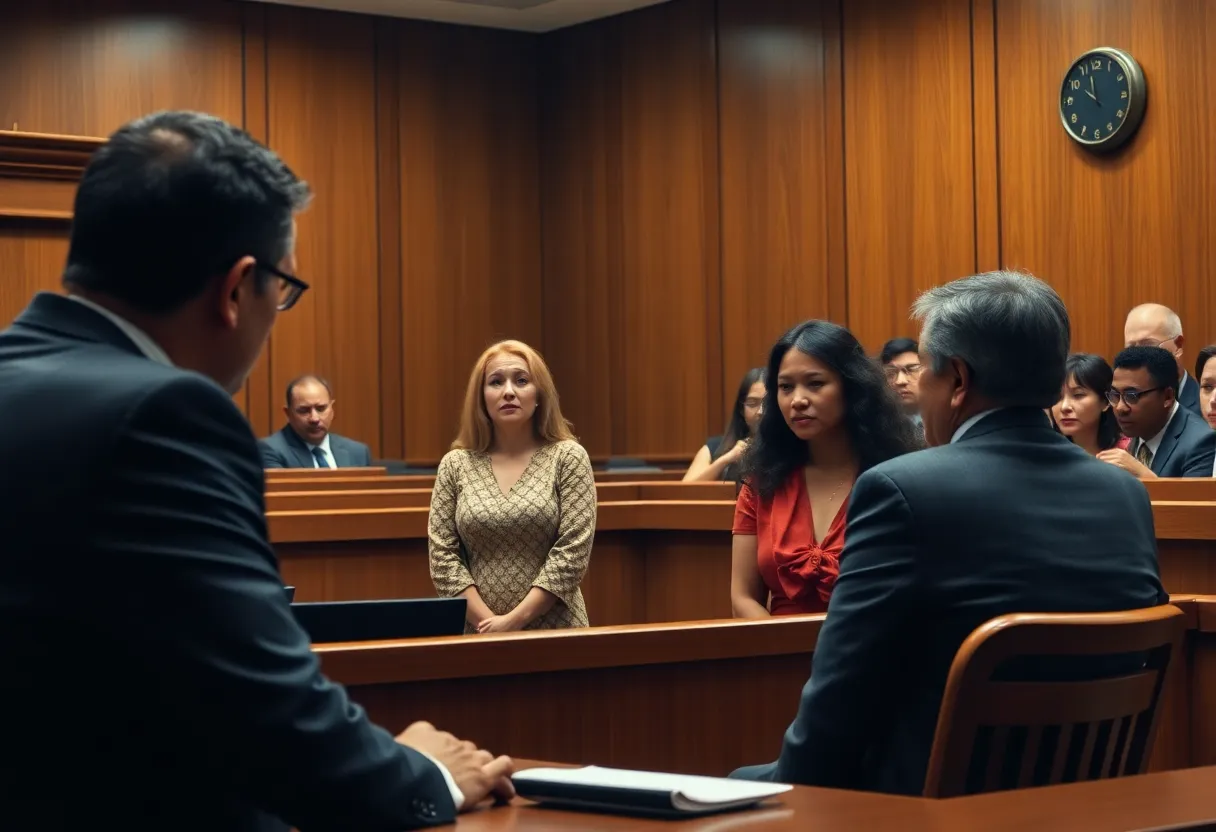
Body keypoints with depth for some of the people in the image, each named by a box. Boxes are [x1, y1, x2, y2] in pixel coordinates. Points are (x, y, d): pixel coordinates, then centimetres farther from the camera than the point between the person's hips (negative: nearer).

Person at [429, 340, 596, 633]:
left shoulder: (568, 458, -2)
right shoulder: (455, 465, 4)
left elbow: (573, 552, -9)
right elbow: (443, 557, 0)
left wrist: (514, 620, -14)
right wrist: (487, 622, -11)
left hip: (554, 633, -1)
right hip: (477, 634, 1)